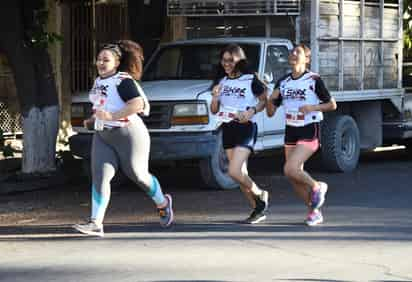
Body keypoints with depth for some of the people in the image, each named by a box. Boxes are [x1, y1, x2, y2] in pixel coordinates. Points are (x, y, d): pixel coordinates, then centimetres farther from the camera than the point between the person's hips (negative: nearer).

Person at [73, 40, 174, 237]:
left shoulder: (123, 81, -14)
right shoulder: (99, 81, 13)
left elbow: (137, 104, -27)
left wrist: (112, 116, -30)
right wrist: (93, 119, 15)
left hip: (128, 134, -7)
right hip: (102, 136, 7)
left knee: (138, 175, 6)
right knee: (99, 176, -9)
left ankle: (163, 204, 35)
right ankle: (96, 223, -15)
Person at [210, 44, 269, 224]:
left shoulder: (251, 80, -5)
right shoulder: (221, 82, 11)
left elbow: (264, 101, 2)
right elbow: (214, 111, 13)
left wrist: (252, 111, -14)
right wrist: (215, 97, -6)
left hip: (245, 129, -7)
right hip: (227, 129, 7)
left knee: (234, 172, -18)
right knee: (241, 174, 8)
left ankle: (260, 194, 6)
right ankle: (258, 209, 19)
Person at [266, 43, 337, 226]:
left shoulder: (314, 80, -8)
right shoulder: (283, 82, 7)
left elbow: (332, 105, -4)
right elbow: (271, 112, 9)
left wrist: (312, 108, -19)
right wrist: (271, 99, -11)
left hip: (309, 132, -6)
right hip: (291, 132, 6)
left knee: (290, 170, -21)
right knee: (294, 178, 6)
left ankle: (317, 187, 6)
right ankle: (314, 211, 23)